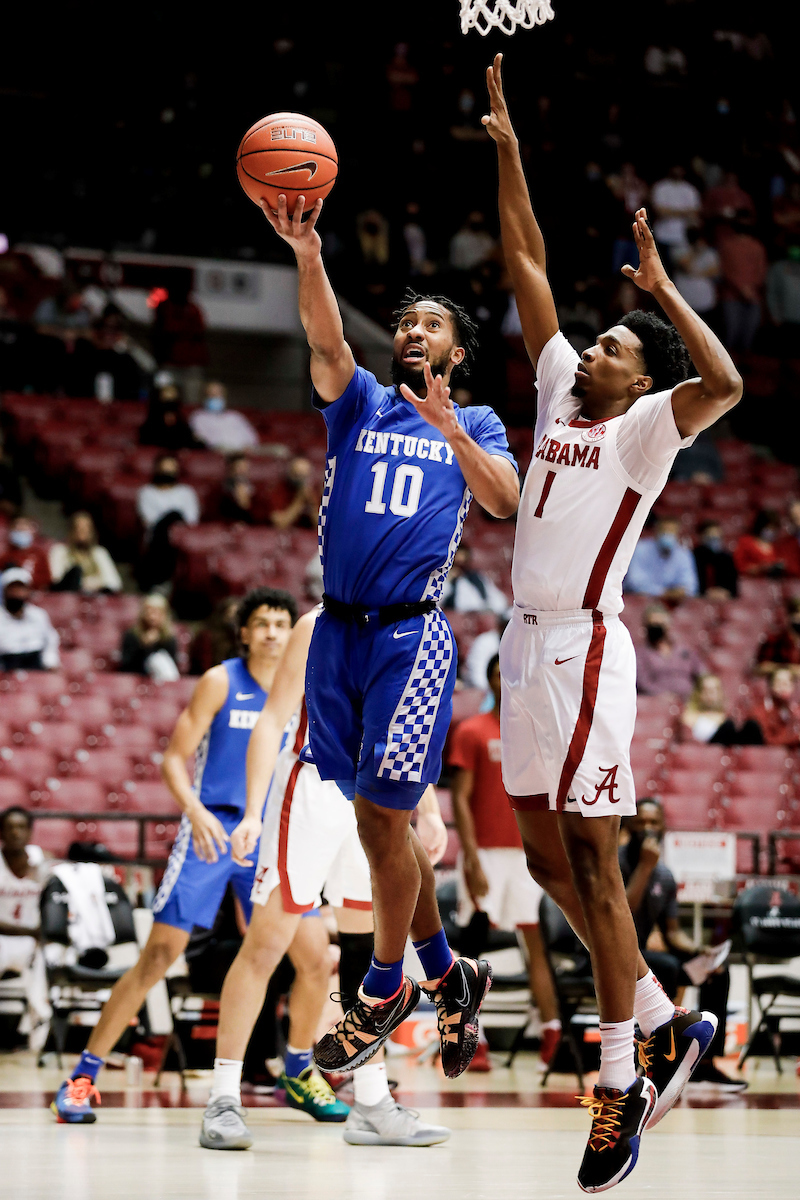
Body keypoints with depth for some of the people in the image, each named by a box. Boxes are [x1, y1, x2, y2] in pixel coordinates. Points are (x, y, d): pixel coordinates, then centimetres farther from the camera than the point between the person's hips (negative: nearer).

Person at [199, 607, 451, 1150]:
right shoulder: (321, 627, -8)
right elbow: (273, 720, -11)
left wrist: (428, 811, 19)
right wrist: (253, 813, -19)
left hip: (373, 802, 7)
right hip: (311, 795, -7)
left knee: (372, 951, 7)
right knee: (267, 942, -6)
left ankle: (373, 1104, 12)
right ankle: (224, 1098, -2)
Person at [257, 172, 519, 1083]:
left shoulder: (474, 425, 8)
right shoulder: (358, 402, 11)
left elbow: (505, 501, -11)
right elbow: (326, 341, -9)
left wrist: (448, 428, -26)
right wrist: (305, 251, -27)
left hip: (412, 637, -3)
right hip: (338, 631, 4)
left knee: (385, 816, -6)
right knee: (378, 816, 8)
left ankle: (384, 990, 8)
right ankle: (445, 972, 23)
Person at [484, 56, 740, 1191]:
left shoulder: (642, 429, -7)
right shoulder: (560, 393, 13)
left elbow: (725, 383, -27)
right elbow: (528, 267, 15)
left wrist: (661, 287, -22)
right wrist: (508, 154, 11)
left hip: (582, 649, -8)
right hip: (527, 641, 8)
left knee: (592, 864, -7)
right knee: (545, 856, 12)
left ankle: (620, 1087, -2)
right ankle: (668, 1023, 23)